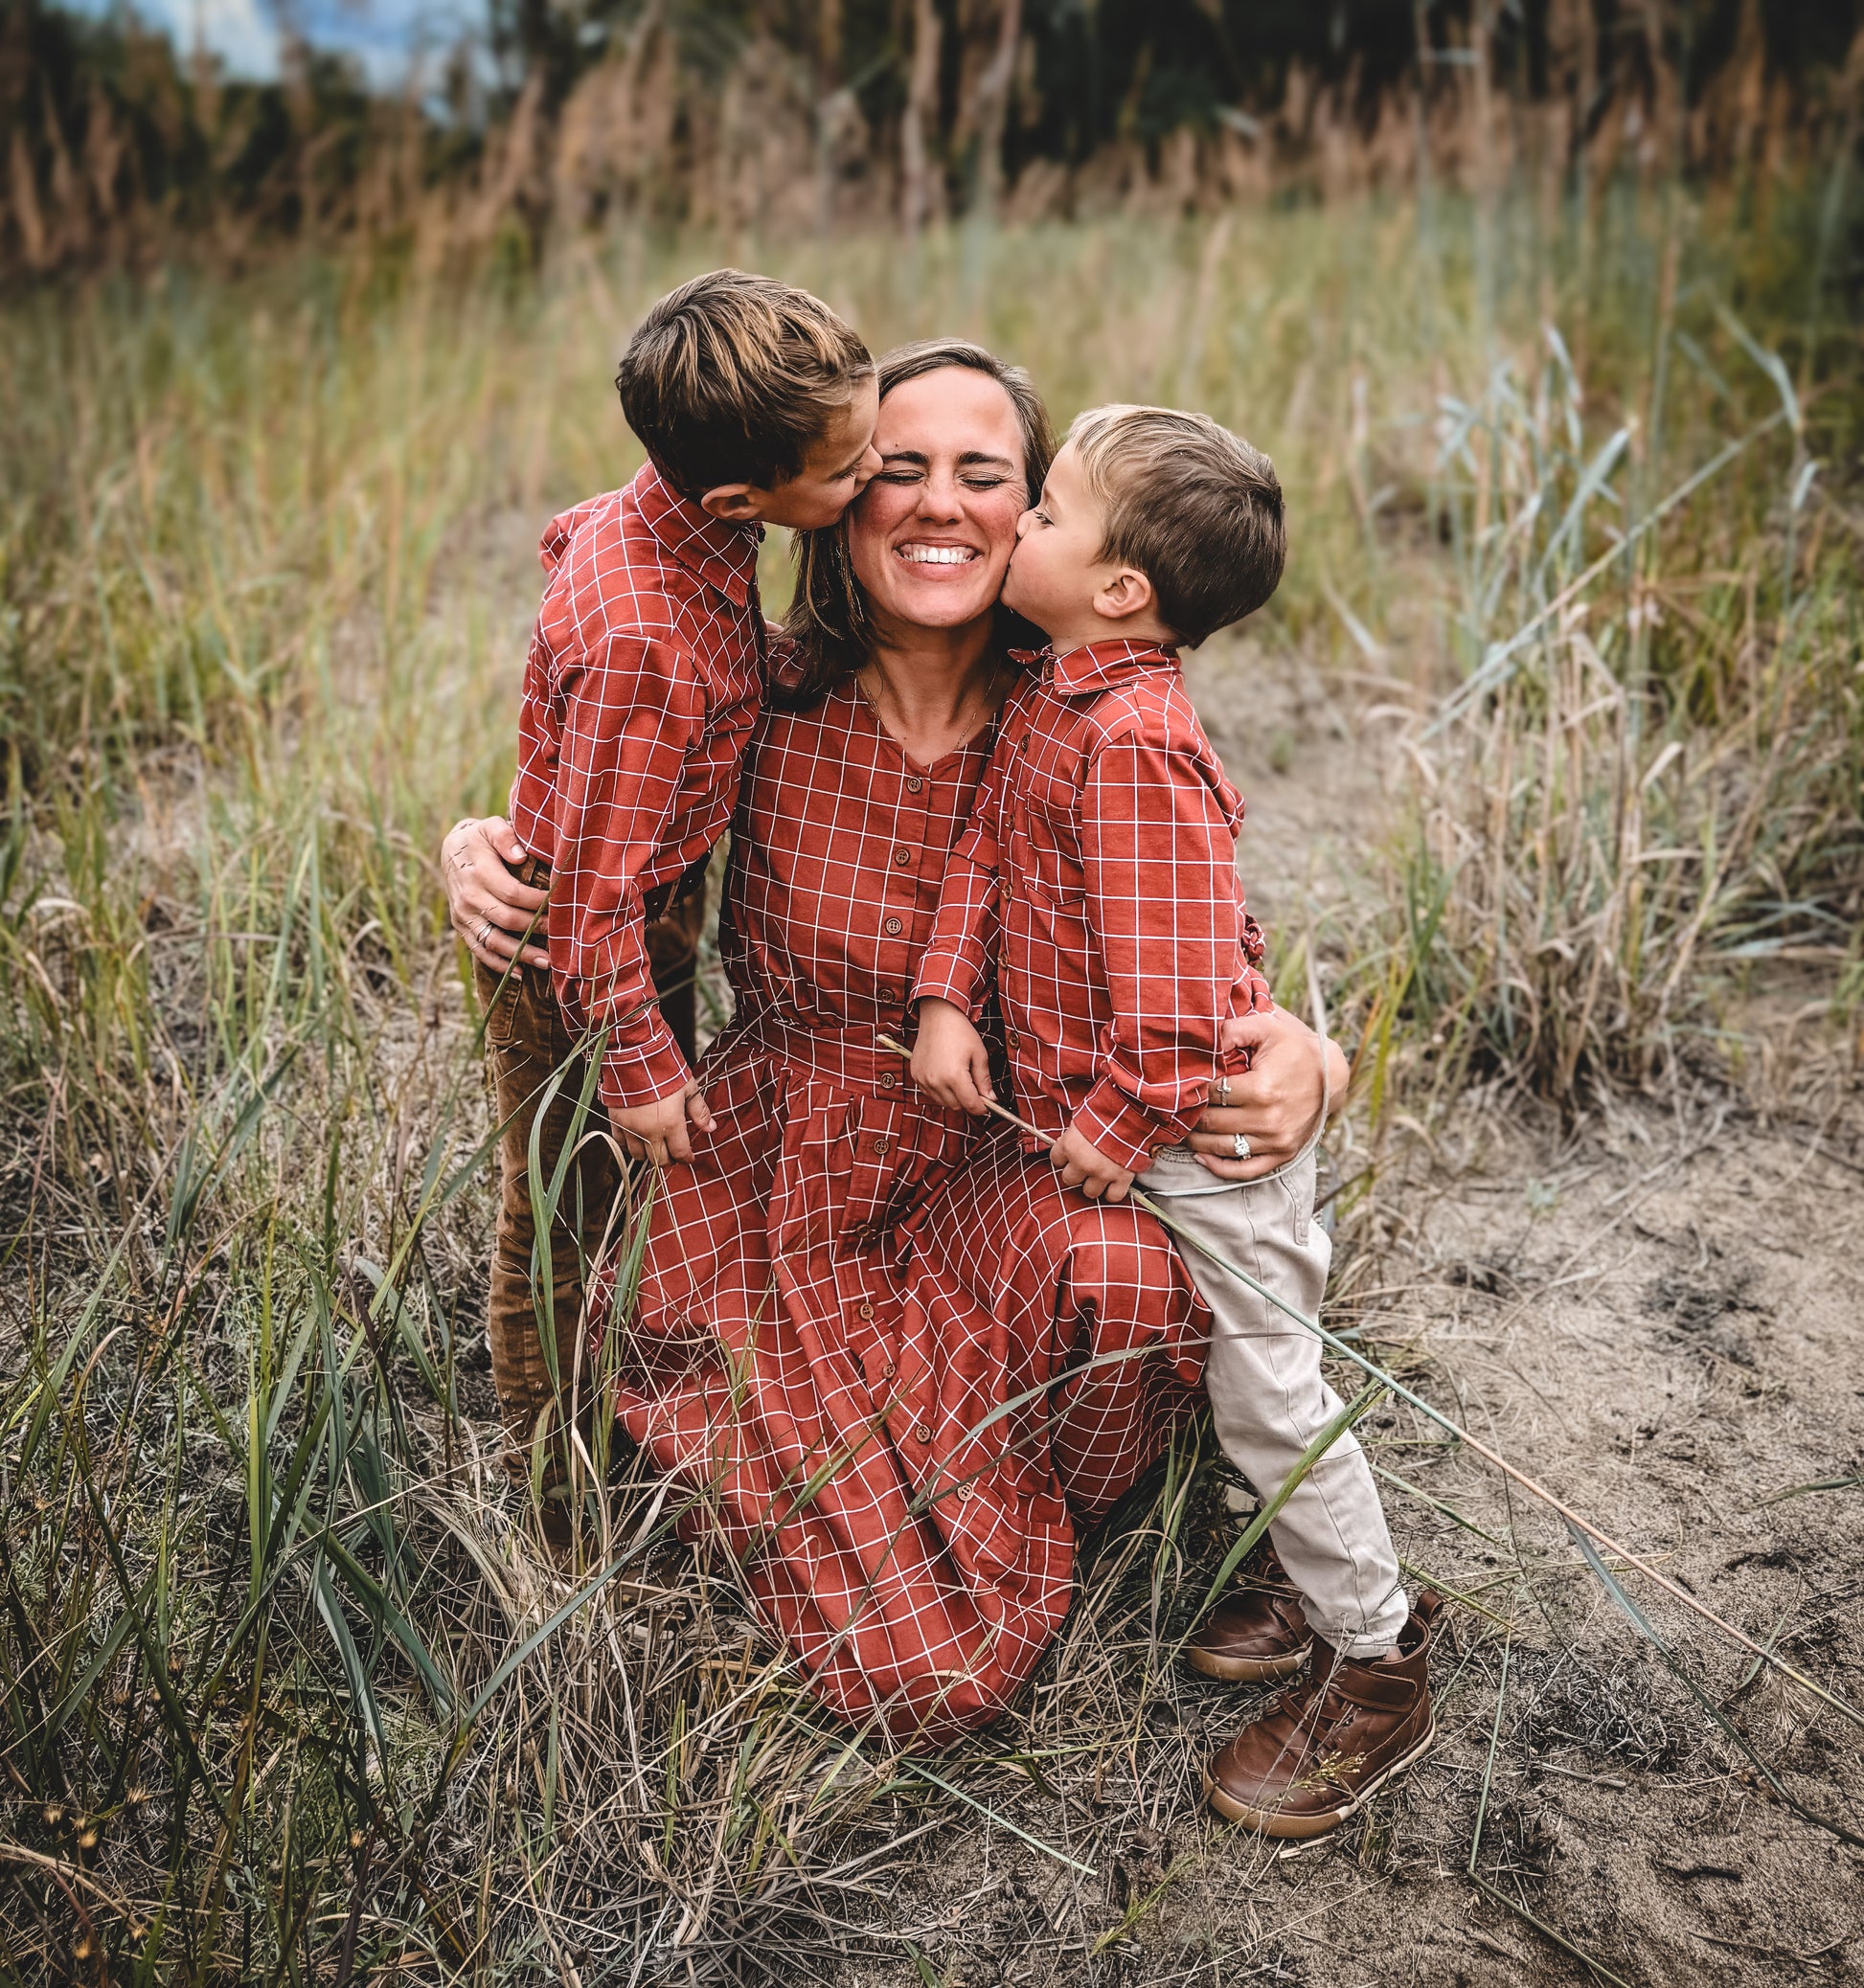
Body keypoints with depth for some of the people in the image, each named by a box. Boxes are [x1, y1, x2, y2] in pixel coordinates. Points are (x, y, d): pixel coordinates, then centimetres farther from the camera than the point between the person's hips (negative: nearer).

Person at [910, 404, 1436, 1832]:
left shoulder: (1133, 746, -27)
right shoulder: (1051, 696, 3)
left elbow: (1174, 975, -28)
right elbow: (988, 846, 5)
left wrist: (1125, 1123, -19)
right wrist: (947, 997, -7)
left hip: (1198, 1134, -9)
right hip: (1096, 1101, 9)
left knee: (1268, 1396, 4)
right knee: (1243, 1382, 22)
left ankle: (1380, 1672, 23)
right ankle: (1325, 1578, 42)